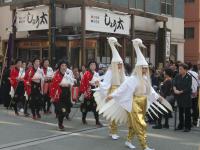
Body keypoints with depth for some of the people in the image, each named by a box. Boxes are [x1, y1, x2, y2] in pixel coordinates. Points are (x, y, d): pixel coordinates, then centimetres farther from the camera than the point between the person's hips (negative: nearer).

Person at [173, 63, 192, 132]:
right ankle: (181, 125, 22)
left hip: (186, 97, -4)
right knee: (180, 111, 12)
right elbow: (174, 84, -1)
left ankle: (187, 127, 7)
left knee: (187, 112, 0)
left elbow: (188, 88, -12)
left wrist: (180, 92, -17)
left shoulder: (189, 77, -7)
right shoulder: (177, 77, 6)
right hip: (179, 97, 4)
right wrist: (175, 90, -20)